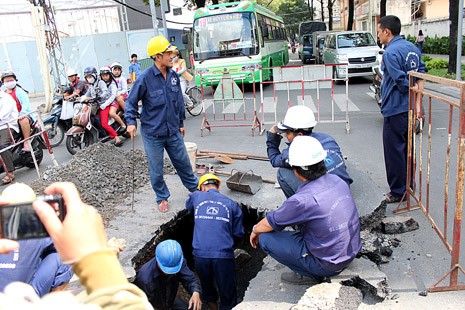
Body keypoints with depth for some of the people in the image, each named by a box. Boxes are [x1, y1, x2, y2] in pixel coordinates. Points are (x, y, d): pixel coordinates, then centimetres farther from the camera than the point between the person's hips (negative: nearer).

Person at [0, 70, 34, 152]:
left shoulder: (19, 91, 1)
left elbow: (26, 103, -11)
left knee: (23, 120, -38)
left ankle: (26, 143, -35)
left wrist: (22, 113, -27)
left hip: (22, 115, -7)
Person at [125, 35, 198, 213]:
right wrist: (131, 122, -19)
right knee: (156, 169, 10)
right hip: (152, 134, -4)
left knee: (183, 162, 17)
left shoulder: (173, 76, -1)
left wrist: (181, 123, 17)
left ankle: (194, 188, 40)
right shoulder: (145, 78, -16)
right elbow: (131, 102, -6)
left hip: (173, 132, 4)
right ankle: (162, 198, 31)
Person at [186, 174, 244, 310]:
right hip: (223, 255, -1)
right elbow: (238, 233, 10)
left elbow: (188, 206, 32)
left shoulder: (196, 197, 9)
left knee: (207, 289, 26)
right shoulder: (232, 204, 7)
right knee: (228, 299, 13)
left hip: (200, 255, 2)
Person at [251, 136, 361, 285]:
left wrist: (255, 231, 11)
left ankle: (310, 274, 4)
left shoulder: (303, 200, -28)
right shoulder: (337, 180, -5)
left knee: (265, 238, -5)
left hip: (330, 264, -8)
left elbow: (269, 224, -11)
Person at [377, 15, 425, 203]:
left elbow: (403, 83, -22)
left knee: (394, 151, 2)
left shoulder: (390, 52, -17)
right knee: (407, 149, 19)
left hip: (395, 110, -9)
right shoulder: (413, 48, 10)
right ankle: (409, 186, 32)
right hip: (410, 109, 9)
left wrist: (415, 89, -2)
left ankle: (398, 191, 12)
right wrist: (418, 103, -2)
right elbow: (421, 76, 4)